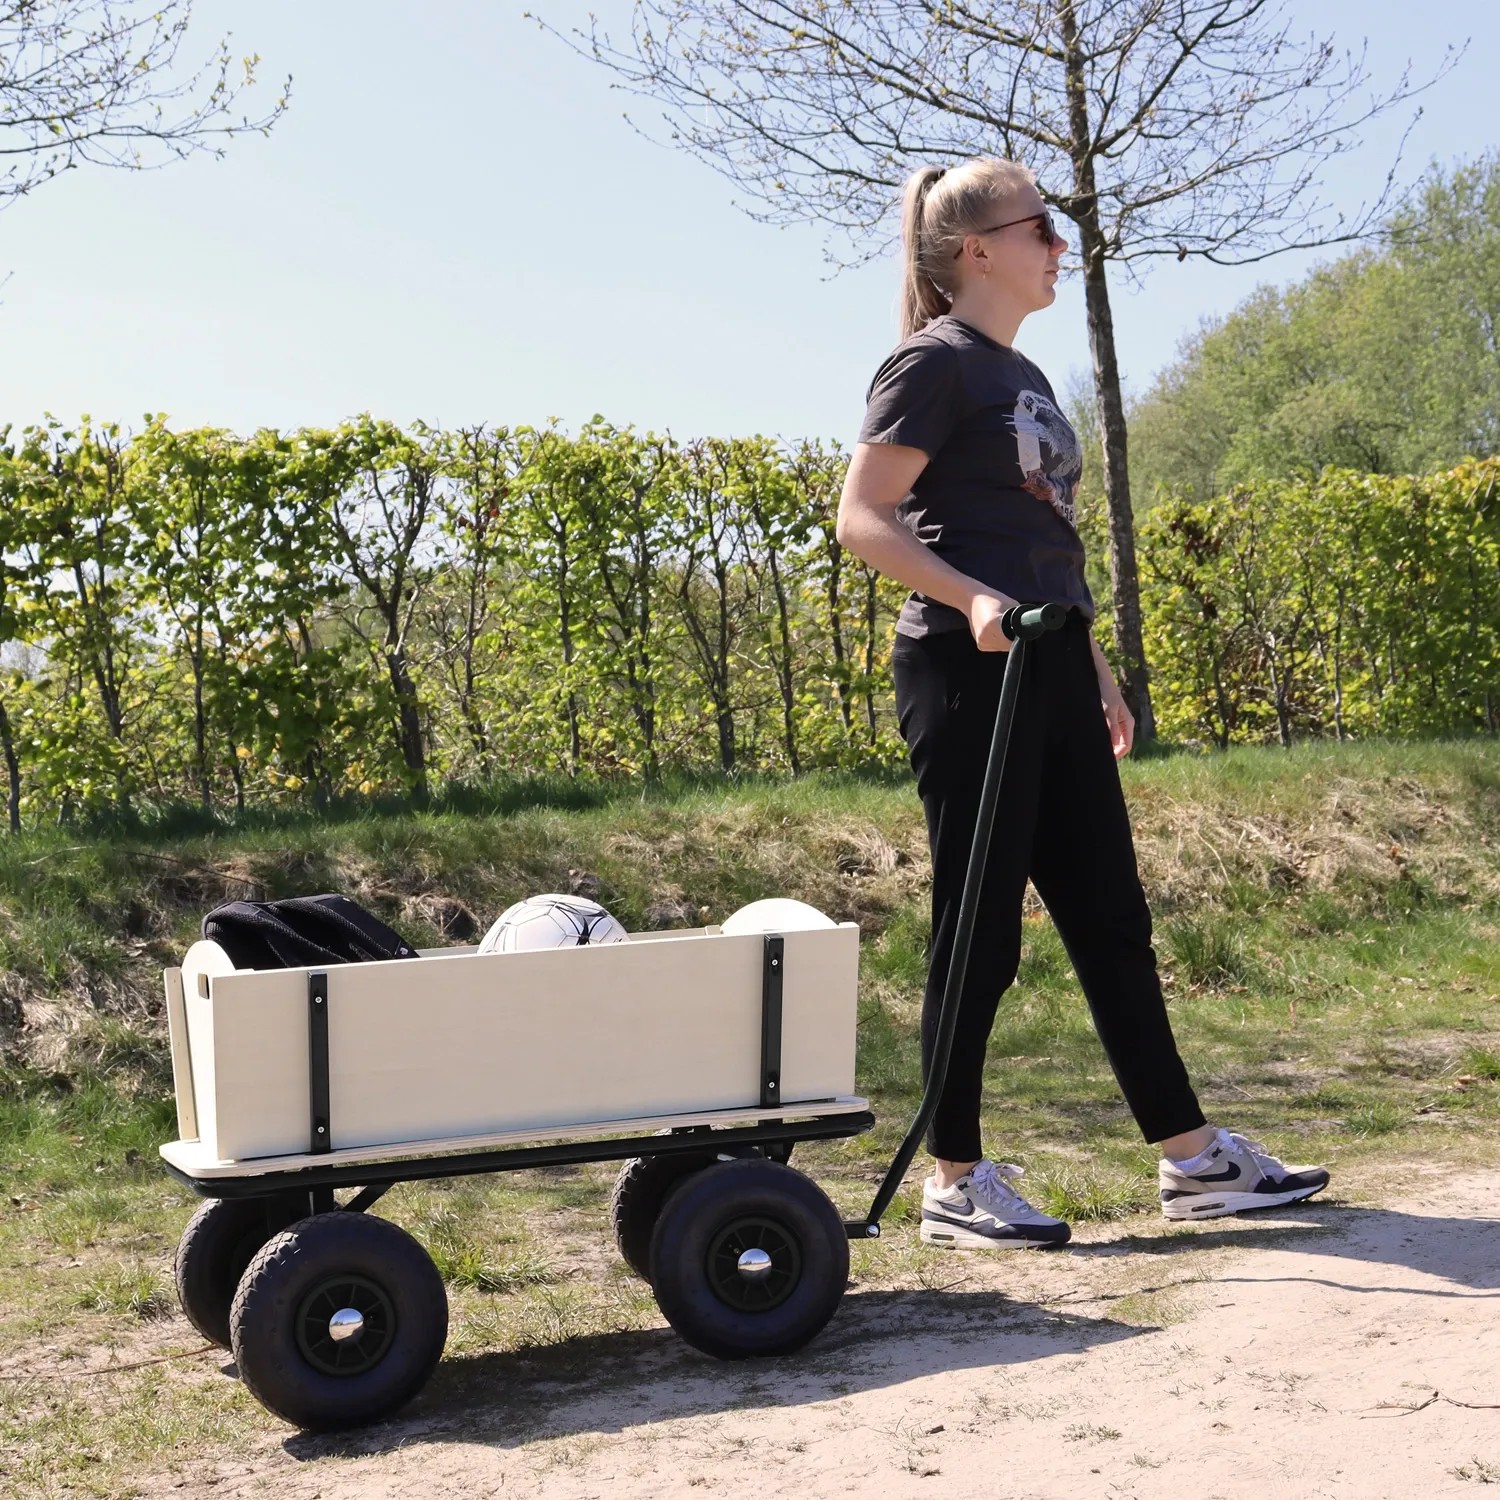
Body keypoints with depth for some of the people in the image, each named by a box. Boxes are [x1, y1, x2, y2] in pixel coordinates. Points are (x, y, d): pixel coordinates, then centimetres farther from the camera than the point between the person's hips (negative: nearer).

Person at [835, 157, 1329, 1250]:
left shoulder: (1024, 377, 20)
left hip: (1049, 671, 9)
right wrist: (970, 598, -27)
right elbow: (863, 517, -14)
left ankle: (1194, 1158, 16)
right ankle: (957, 1182, 6)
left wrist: (1099, 670, 22)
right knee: (981, 928, -4)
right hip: (971, 669, -9)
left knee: (1111, 916, 10)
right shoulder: (937, 363, -5)